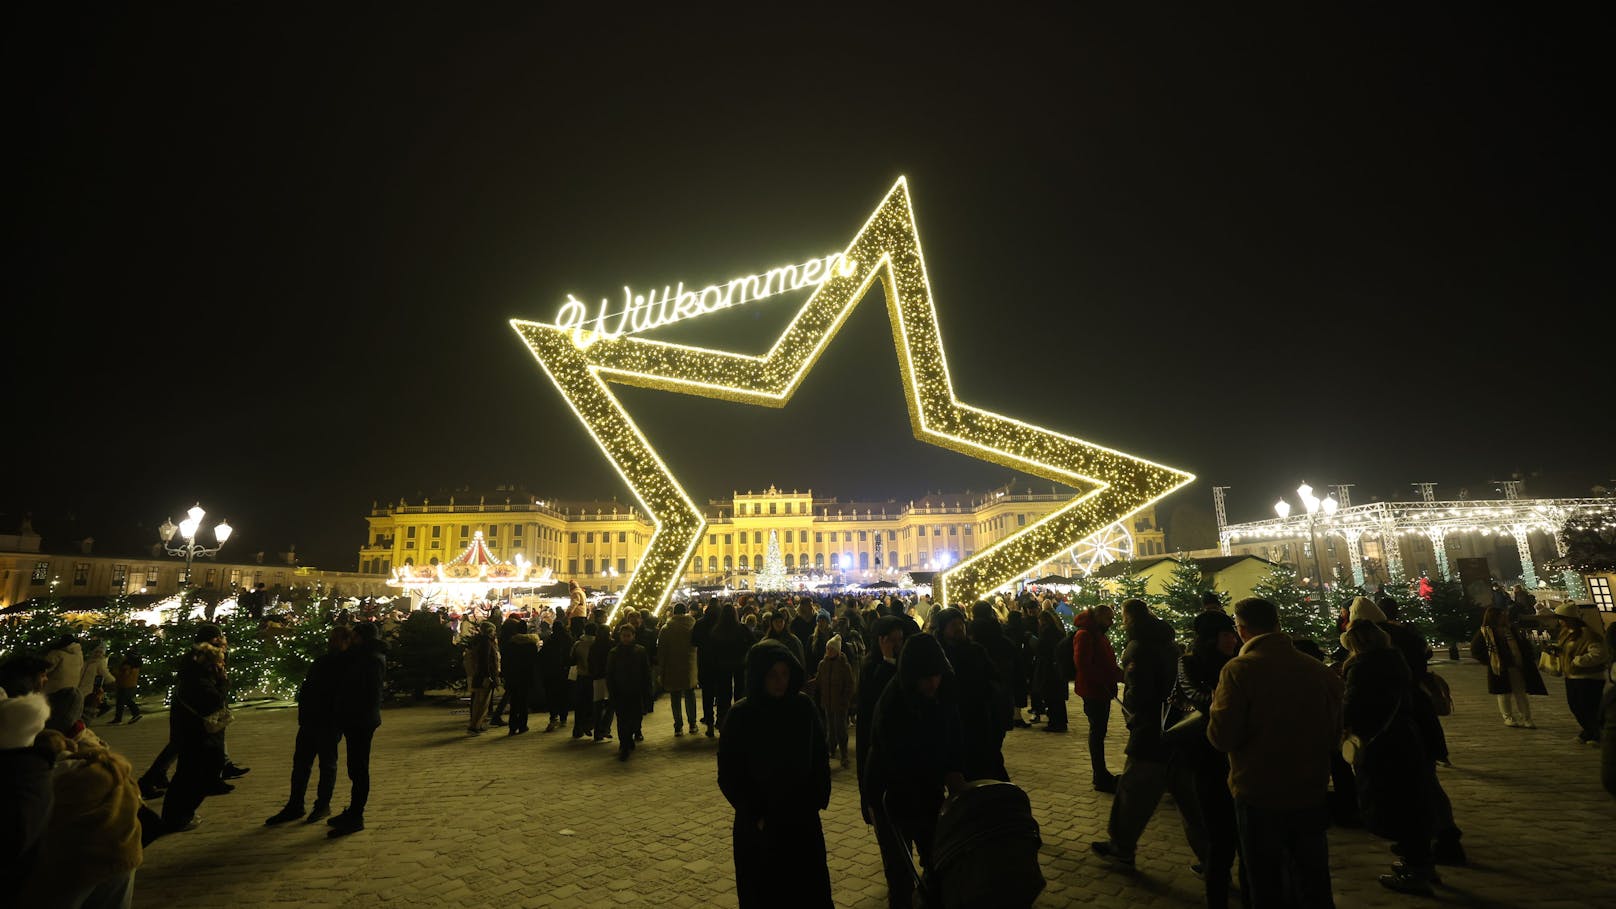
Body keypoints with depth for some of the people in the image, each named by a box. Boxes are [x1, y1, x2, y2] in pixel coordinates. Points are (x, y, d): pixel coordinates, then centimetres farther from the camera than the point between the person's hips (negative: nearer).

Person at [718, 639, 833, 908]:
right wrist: (755, 815, -11)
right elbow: (728, 777, -8)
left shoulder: (804, 707, -8)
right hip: (759, 826, -2)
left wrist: (818, 800, -3)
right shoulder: (739, 716, -14)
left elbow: (819, 757, 3)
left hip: (804, 819, 2)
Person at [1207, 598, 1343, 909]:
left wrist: (1217, 704, -2)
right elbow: (1334, 736, 6)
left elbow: (1222, 738, -19)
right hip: (1311, 796, 4)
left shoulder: (1239, 669, -19)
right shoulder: (1319, 669, -6)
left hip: (1259, 797, -4)